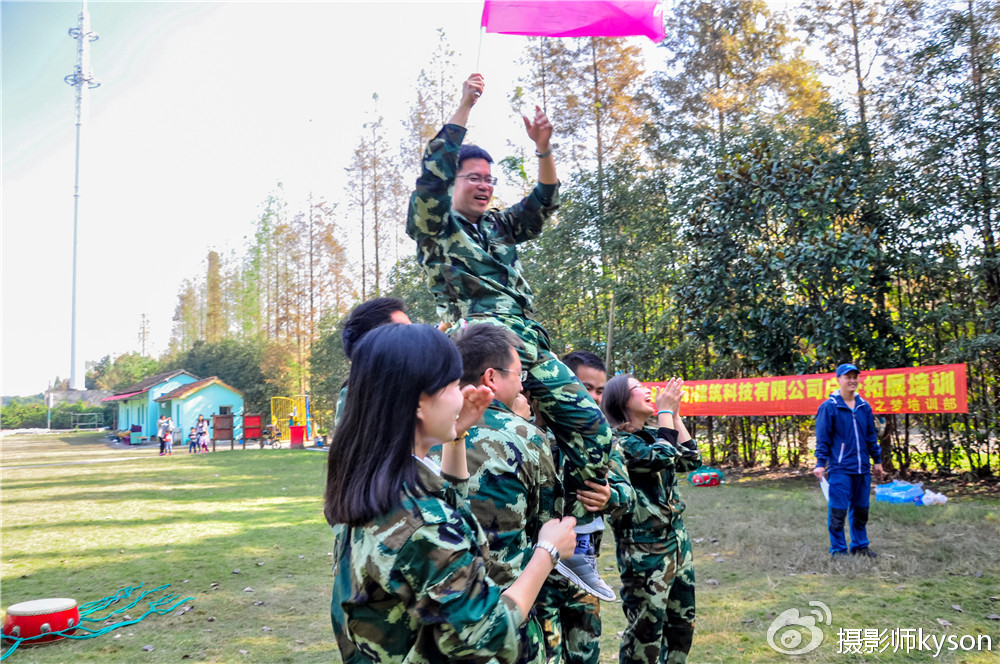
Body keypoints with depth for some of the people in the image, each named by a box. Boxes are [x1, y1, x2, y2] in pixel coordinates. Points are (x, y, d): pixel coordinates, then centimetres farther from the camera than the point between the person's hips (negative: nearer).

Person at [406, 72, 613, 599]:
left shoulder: (498, 227, 29)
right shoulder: (434, 225, 11)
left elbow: (543, 202, 22)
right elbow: (432, 172, -5)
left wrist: (543, 149, 8)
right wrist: (464, 107, -7)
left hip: (527, 341, 8)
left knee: (588, 420, -2)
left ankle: (575, 536, 3)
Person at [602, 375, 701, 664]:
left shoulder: (652, 434, 10)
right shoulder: (616, 440, -15)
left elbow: (692, 460, 7)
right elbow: (664, 457, -25)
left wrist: (675, 414, 2)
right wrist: (665, 410, -13)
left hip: (676, 540, 8)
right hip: (644, 548, -8)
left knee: (682, 622, 17)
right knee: (646, 630, 0)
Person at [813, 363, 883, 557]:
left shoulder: (864, 406, 10)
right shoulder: (829, 407, -6)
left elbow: (871, 436, 19)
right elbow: (822, 438, -5)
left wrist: (877, 460, 18)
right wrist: (820, 463, -10)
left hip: (862, 468, 5)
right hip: (839, 469, -5)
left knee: (861, 509, 13)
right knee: (838, 511, -2)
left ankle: (860, 545, 27)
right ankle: (838, 549, 10)